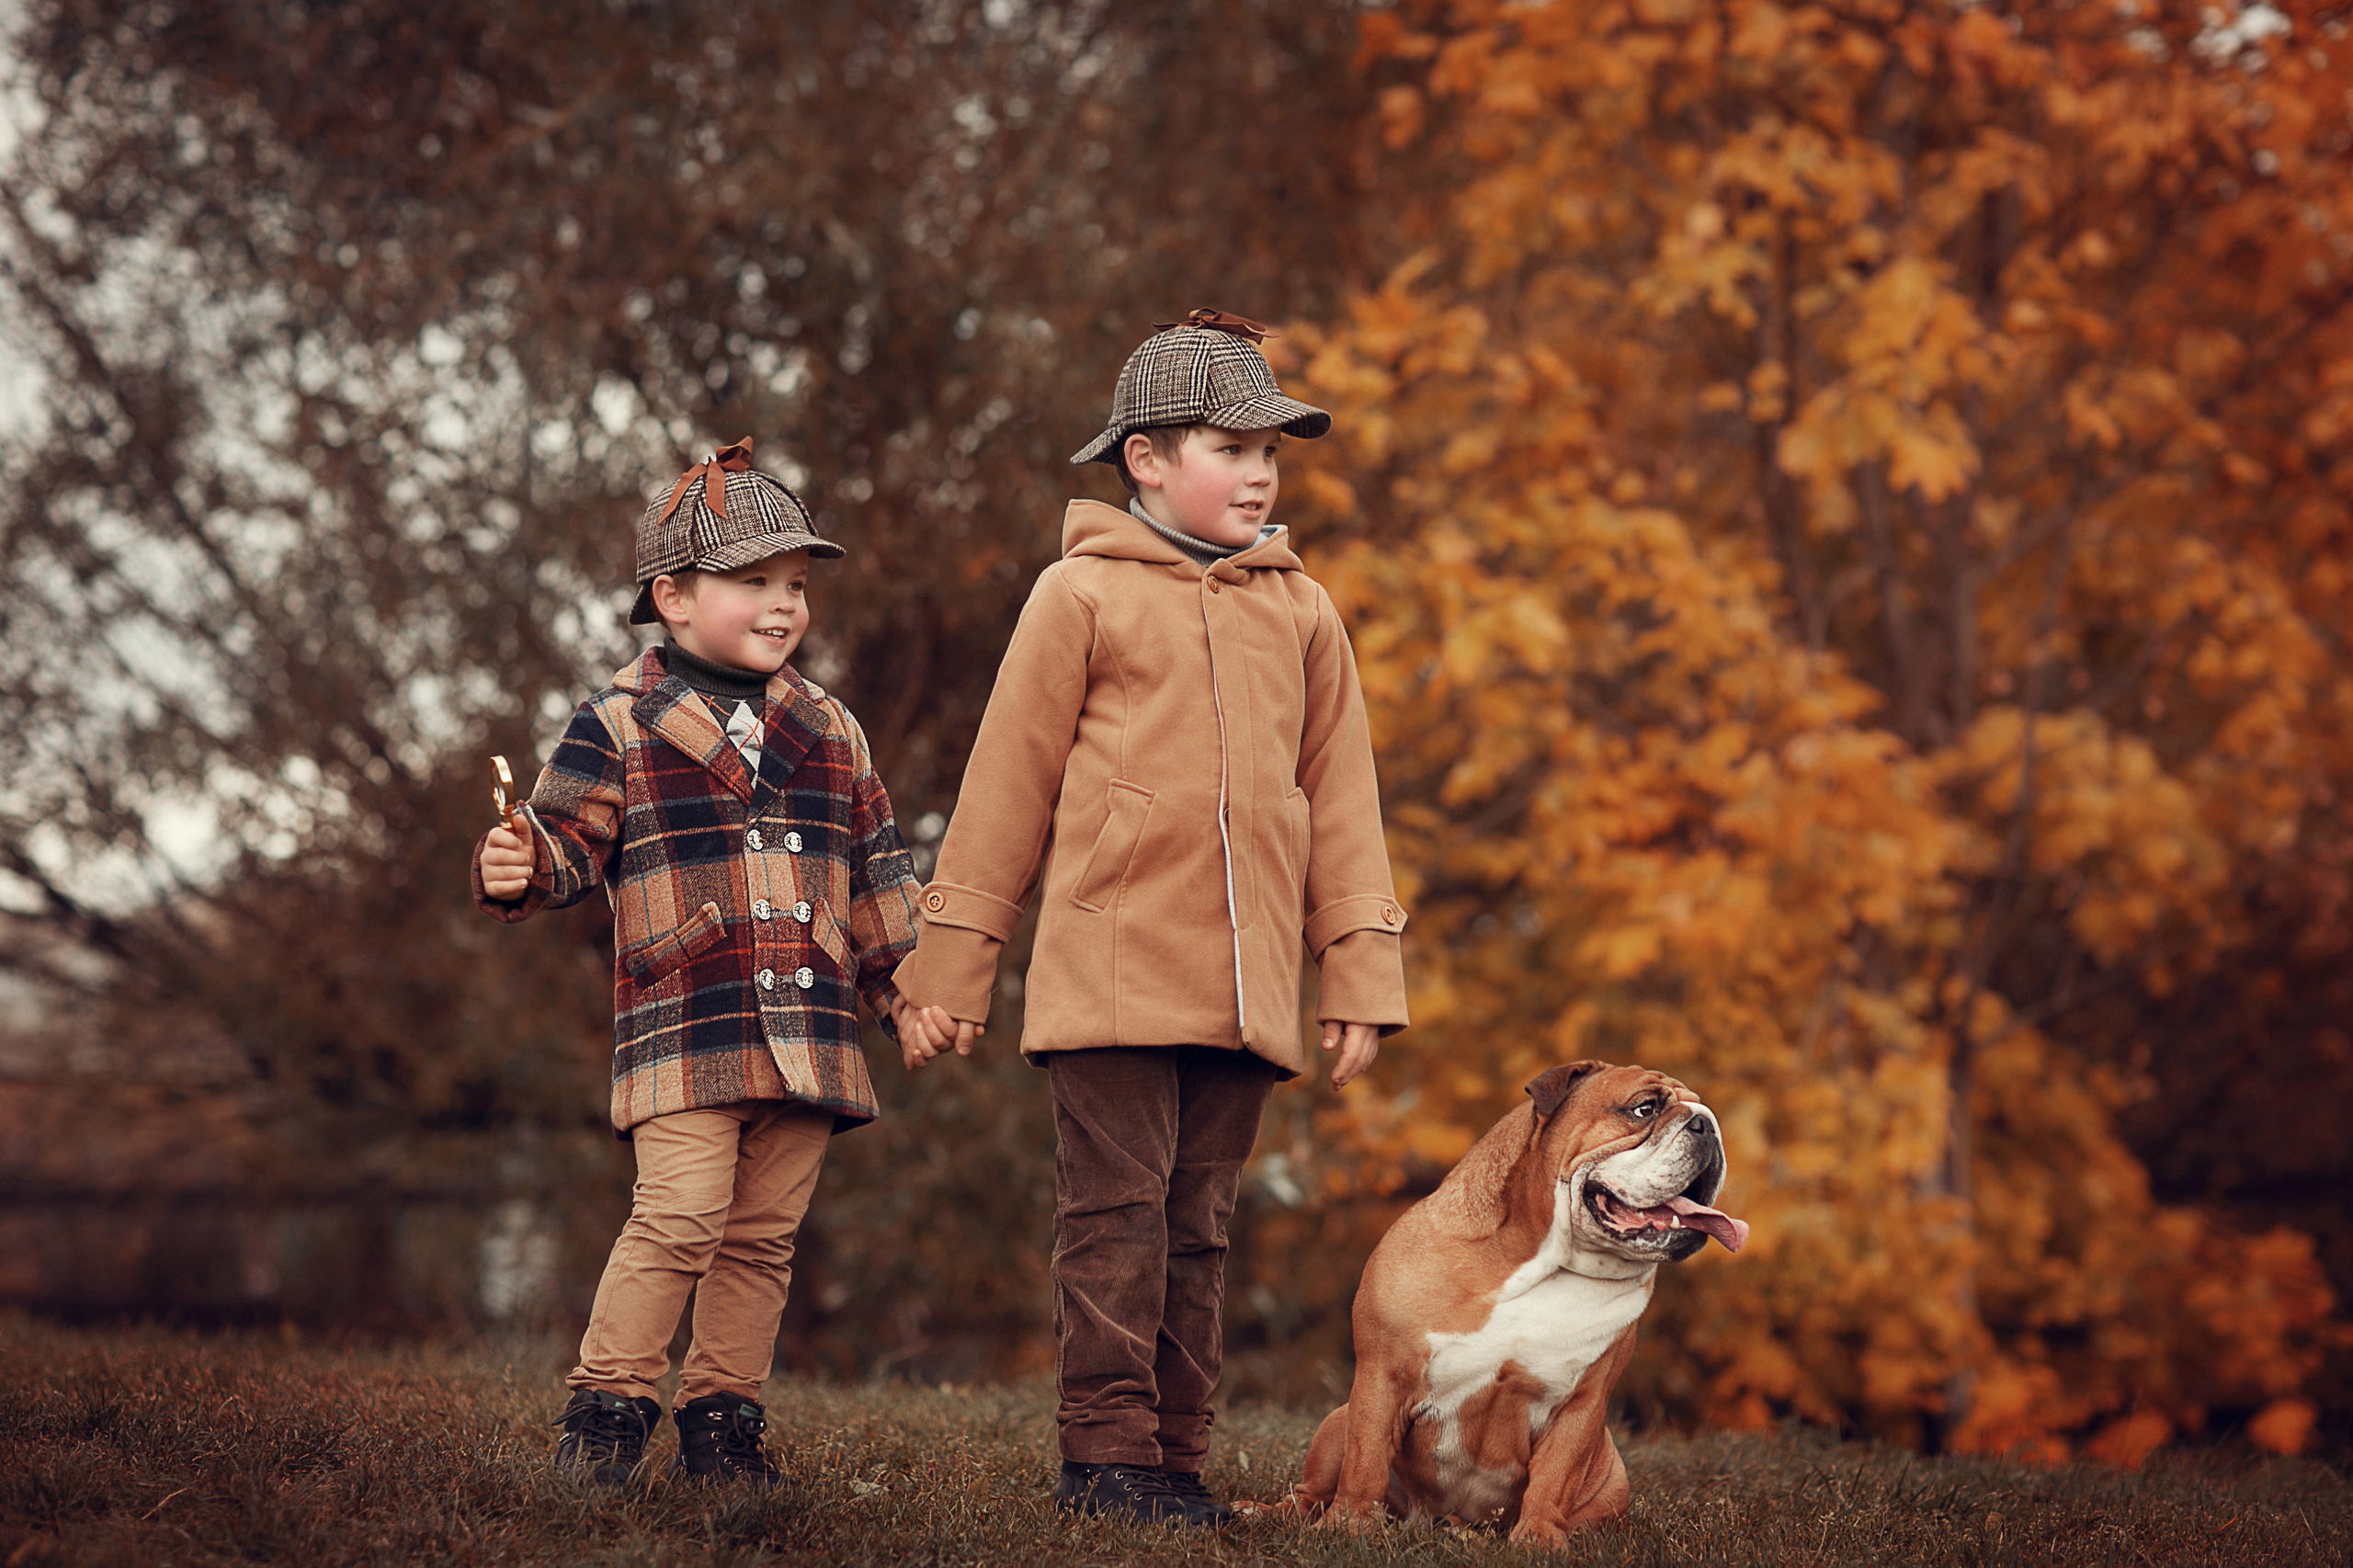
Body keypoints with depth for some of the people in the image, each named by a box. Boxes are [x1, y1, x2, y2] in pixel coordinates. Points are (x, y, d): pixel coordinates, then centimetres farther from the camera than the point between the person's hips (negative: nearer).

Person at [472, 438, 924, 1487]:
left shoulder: (831, 735, 15)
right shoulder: (618, 728, 2)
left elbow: (876, 872, 20)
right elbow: (569, 840, -1)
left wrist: (903, 986, 18)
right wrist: (515, 873, -23)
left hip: (807, 1030, 5)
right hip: (684, 1026, -5)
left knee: (764, 1234, 6)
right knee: (680, 1213, -15)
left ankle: (721, 1421, 14)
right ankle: (606, 1406, -5)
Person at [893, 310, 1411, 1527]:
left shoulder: (1300, 612, 14)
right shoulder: (1084, 594, 2)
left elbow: (1340, 798, 16)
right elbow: (1007, 785, 4)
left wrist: (1360, 973, 10)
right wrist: (948, 970, 3)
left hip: (1243, 987, 4)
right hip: (1110, 964, -4)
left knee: (1198, 1225, 7)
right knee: (1118, 1209, -6)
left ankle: (1176, 1458, 12)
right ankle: (1104, 1451, -2)